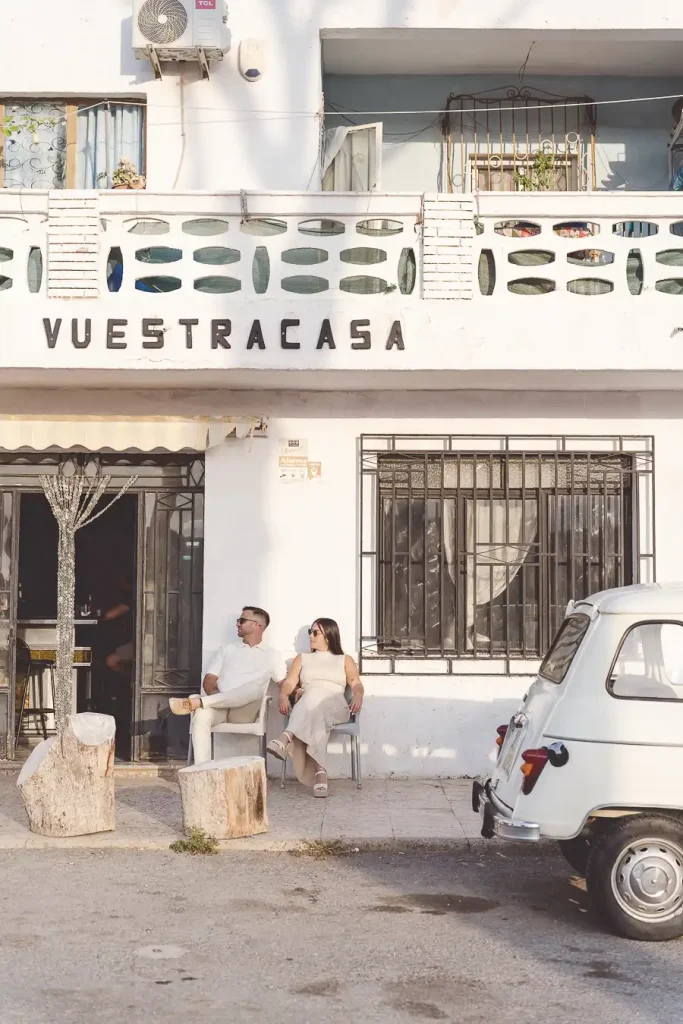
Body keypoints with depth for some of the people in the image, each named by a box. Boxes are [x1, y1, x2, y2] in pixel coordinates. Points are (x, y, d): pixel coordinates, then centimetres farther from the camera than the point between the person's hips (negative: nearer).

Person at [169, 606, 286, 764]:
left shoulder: (272, 656, 18)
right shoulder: (226, 650, 22)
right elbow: (208, 681, 12)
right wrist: (217, 696, -10)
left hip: (245, 712, -1)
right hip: (218, 706, 1)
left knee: (256, 686, -36)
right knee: (201, 715, -36)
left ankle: (195, 702, -42)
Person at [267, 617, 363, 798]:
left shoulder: (345, 660, 24)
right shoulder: (302, 658, 29)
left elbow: (356, 683, 7)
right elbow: (289, 682, 13)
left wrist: (358, 696, -18)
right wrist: (283, 696, -12)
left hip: (335, 707, -1)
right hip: (307, 705, 2)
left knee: (314, 697, -41)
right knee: (314, 716, -41)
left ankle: (286, 739, -62)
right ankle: (320, 772, -57)